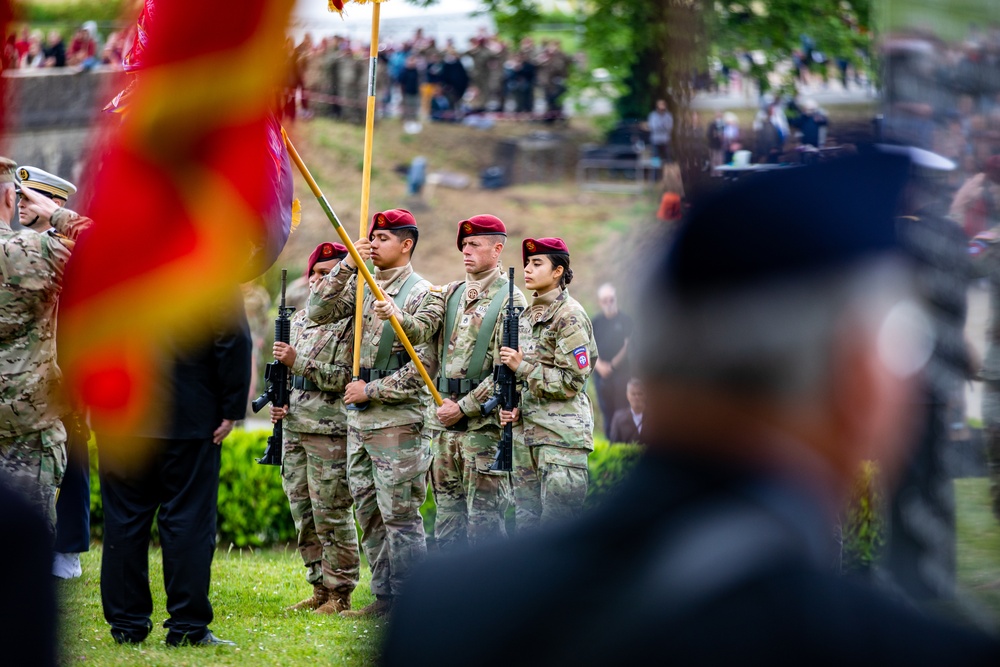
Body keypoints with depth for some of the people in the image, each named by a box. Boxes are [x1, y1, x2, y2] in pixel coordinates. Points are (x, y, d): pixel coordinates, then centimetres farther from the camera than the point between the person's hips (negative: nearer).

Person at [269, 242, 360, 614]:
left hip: (330, 431, -8)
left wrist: (298, 361, -19)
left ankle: (340, 594, 1)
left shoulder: (352, 321, -8)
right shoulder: (300, 320, 17)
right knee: (303, 514, 10)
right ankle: (320, 589, 18)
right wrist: (280, 402, 8)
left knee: (331, 515, -5)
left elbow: (346, 377, -17)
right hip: (294, 428, 8)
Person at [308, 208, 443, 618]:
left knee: (400, 515, -7)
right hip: (358, 419, 7)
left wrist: (371, 391, -15)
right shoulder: (361, 286, 12)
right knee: (369, 516, 10)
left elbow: (422, 367, -13)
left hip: (397, 422, -7)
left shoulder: (424, 295, -8)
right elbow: (319, 312, 0)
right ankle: (385, 598, 17)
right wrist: (347, 266, -8)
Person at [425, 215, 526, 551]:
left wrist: (464, 408, -13)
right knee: (448, 515, 9)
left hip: (484, 422, -6)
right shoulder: (450, 294, 15)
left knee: (483, 517, -7)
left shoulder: (510, 300, -5)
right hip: (443, 421, 7)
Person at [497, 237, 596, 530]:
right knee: (527, 525, 8)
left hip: (562, 435, -8)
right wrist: (513, 407, 7)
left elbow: (572, 381, -14)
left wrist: (522, 366, -13)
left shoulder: (570, 316, -9)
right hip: (527, 433, 8)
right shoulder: (529, 314, 16)